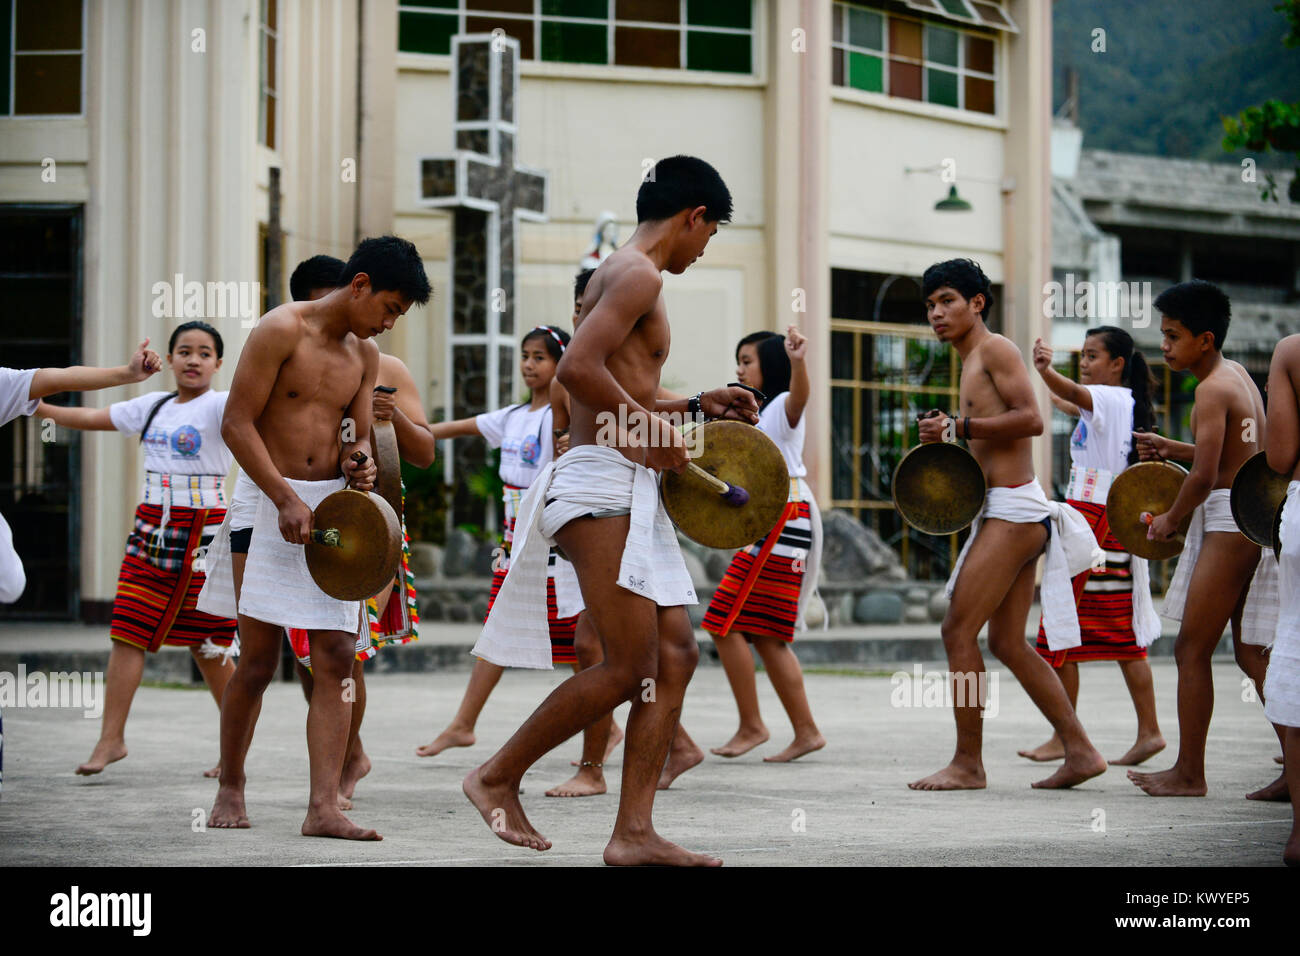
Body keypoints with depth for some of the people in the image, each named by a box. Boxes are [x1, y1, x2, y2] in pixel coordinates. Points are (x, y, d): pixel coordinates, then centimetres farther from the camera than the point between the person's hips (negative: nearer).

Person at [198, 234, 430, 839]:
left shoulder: (365, 354, 13)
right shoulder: (283, 329, -7)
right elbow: (237, 423, -10)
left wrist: (360, 462, -6)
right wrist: (286, 499, -17)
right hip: (271, 502, -5)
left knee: (336, 660, -6)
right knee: (258, 661, -2)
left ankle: (323, 807, -9)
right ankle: (230, 789, 16)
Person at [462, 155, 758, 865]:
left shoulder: (628, 275, 23)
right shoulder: (637, 273, -9)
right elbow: (578, 368, -24)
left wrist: (696, 408, 27)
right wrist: (649, 427, -14)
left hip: (631, 493, 11)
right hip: (601, 485, -11)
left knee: (676, 653, 2)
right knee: (629, 665, -11)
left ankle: (633, 833, 0)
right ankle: (498, 779, 3)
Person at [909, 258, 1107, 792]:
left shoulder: (996, 349, -7)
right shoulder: (972, 363, 22)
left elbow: (1030, 419, -19)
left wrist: (959, 428, -16)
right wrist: (949, 443, 10)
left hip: (1013, 509, -10)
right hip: (1005, 512, 10)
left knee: (958, 630, -9)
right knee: (1006, 643, 10)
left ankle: (968, 764, -6)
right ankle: (1080, 752, 11)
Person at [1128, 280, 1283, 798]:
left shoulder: (1212, 389, -15)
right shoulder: (1237, 375, 15)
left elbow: (1204, 476, -20)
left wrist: (1170, 519, -5)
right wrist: (1171, 449, 14)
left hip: (1230, 519, -10)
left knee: (1192, 649, -3)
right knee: (1250, 652, 10)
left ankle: (1189, 772, 2)